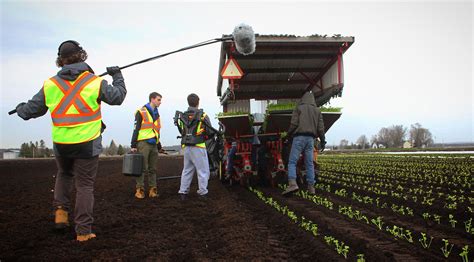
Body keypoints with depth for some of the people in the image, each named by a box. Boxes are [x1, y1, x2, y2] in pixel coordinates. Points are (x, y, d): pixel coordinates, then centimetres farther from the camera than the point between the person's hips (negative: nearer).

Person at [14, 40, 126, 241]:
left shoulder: (50, 84, 0)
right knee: (85, 186, 5)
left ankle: (61, 211, 17)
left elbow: (31, 110, 10)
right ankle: (83, 231, 8)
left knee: (64, 175, 30)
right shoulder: (95, 82, -9)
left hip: (61, 143, 3)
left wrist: (20, 109, 34)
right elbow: (118, 97, 5)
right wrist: (117, 76, 21)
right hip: (87, 143, -3)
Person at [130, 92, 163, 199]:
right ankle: (139, 190, 1)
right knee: (142, 168, -6)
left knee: (153, 169, 8)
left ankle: (153, 190, 13)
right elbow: (136, 129, -6)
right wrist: (133, 145, -11)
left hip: (153, 144, 7)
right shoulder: (141, 112, -3)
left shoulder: (156, 114, 19)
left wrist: (159, 146, 24)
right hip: (143, 143, -7)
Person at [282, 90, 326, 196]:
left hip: (299, 137, -4)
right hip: (310, 138, 4)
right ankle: (311, 187, 7)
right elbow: (320, 127, 9)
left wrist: (288, 134, 7)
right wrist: (322, 140, 14)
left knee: (292, 162, -5)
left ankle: (292, 184, -22)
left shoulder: (299, 108, 3)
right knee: (309, 163, 8)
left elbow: (293, 123, -6)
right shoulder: (317, 110, 13)